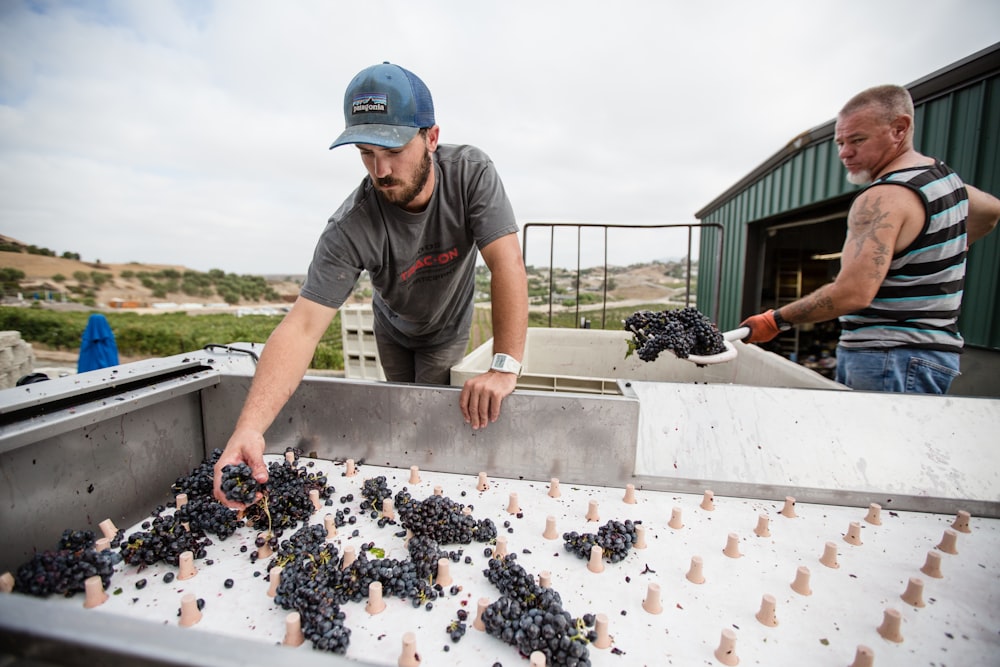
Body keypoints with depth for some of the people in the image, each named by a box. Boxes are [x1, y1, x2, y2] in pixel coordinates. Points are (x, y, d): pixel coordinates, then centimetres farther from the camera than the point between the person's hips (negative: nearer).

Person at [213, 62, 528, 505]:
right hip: (393, 331, 1)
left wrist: (505, 368, -46)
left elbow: (507, 265, -38)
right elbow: (303, 325, -37)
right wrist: (249, 428, -49)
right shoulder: (350, 228, -33)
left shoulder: (471, 173, -31)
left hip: (448, 331, 0)